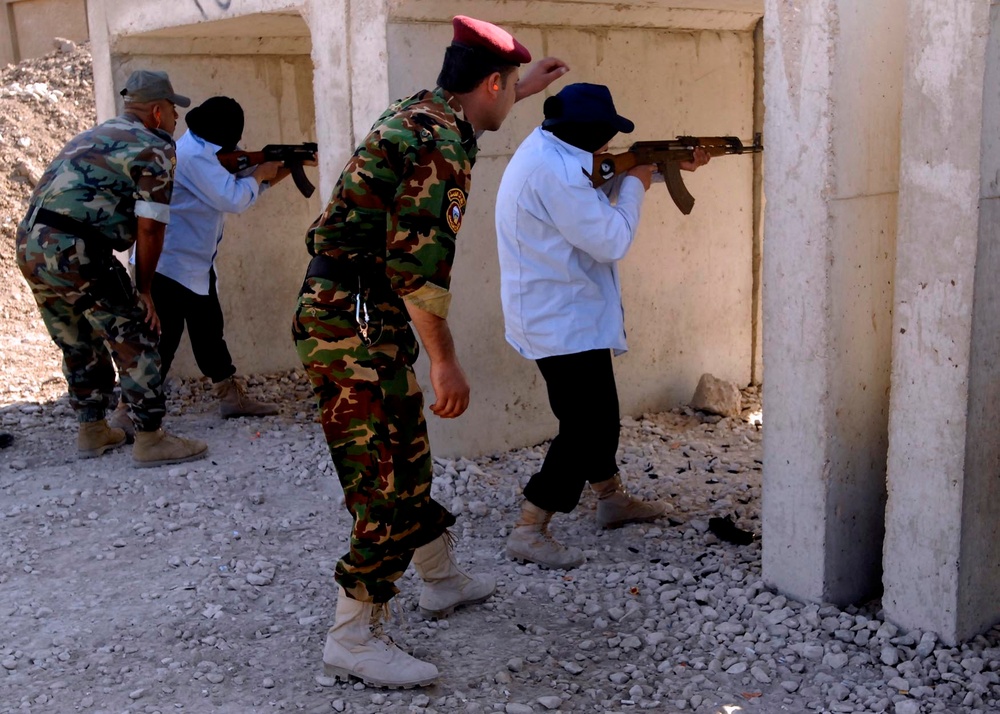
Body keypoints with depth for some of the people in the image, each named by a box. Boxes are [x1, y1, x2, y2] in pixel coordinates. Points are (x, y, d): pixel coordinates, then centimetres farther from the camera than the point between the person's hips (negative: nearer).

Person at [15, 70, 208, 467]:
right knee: (133, 340, 0)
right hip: (74, 252, -9)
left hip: (29, 246, 9)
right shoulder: (154, 148, -1)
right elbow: (149, 226, -10)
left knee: (79, 344, 21)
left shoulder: (93, 136, 26)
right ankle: (150, 440, 3)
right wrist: (144, 288, 0)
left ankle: (92, 431, 31)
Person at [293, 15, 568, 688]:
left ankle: (442, 579, 37)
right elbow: (419, 261, -24)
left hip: (340, 311, 10)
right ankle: (352, 640, 3)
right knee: (386, 481, -6)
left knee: (408, 454, 20)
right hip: (356, 323, -10)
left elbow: (471, 111, 40)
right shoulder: (443, 143, -17)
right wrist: (445, 360, -20)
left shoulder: (420, 110, 13)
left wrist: (528, 86, 51)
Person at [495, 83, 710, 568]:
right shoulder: (555, 171, -25)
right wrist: (636, 183, -7)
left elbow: (601, 190, 22)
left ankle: (612, 500, 40)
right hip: (563, 323, -11)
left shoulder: (549, 150, 7)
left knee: (599, 413, 22)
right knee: (584, 427, -5)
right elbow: (612, 241, -22)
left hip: (568, 314, 11)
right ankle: (529, 532, 2)